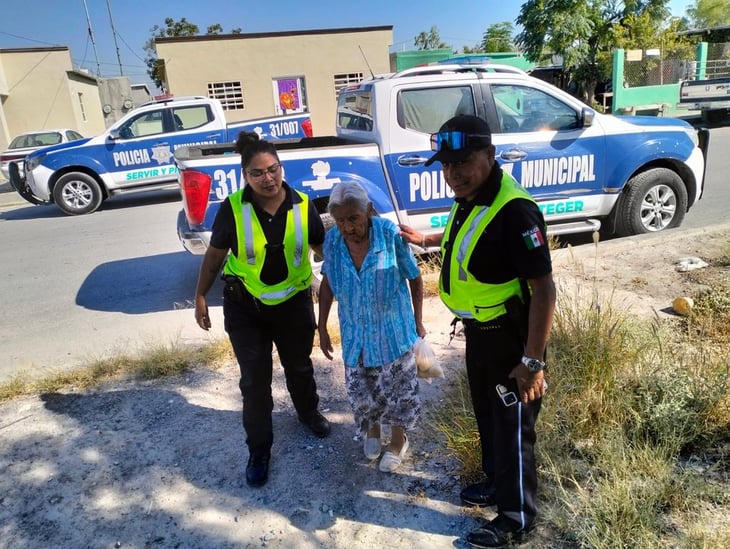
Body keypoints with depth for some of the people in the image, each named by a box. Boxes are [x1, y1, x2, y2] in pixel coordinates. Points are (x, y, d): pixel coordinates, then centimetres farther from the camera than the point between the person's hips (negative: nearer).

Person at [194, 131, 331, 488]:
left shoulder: (302, 206, -12)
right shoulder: (233, 209, -16)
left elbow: (324, 248, 1)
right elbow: (214, 255, -4)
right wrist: (200, 297, 0)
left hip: (294, 303, 2)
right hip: (244, 307, -1)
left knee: (299, 366, 22)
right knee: (255, 381, 7)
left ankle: (308, 411, 53)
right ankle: (259, 450, 27)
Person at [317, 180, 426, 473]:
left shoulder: (391, 234, -22)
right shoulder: (332, 240, -12)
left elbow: (415, 278, -8)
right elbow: (327, 283, 4)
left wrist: (418, 322, -1)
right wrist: (322, 327, 7)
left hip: (393, 332, -3)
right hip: (354, 334, 3)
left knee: (397, 391, 12)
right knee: (360, 393, 16)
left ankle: (398, 441, 41)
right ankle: (371, 429, 49)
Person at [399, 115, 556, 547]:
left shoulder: (514, 211, -29)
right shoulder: (469, 198, 1)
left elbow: (544, 289, -28)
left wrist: (533, 361, -26)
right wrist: (426, 240, 35)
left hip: (510, 337, -9)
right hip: (478, 332, 9)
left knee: (513, 427, 9)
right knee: (488, 416, 25)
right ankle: (496, 482, 49)